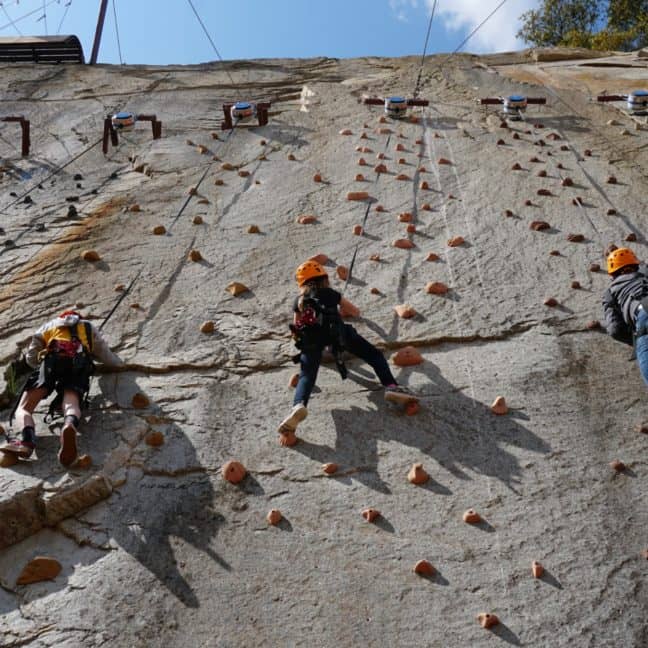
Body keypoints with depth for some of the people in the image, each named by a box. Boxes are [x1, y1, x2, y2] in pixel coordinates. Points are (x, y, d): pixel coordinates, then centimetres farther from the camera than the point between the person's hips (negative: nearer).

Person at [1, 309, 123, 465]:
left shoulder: (49, 325, 36)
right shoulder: (89, 327, 37)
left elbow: (31, 359, 33)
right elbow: (107, 357, 35)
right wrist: (121, 363, 57)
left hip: (52, 360, -1)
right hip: (80, 364, 1)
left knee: (23, 408, -5)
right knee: (71, 404, -25)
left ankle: (27, 440, -40)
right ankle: (70, 424, -64)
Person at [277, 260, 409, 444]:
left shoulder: (299, 300, 36)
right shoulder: (330, 293, 36)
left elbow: (296, 327, 42)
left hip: (309, 334, 1)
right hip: (335, 330, 0)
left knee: (307, 375, -12)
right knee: (374, 355, 6)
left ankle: (299, 406, -43)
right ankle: (390, 386, -20)